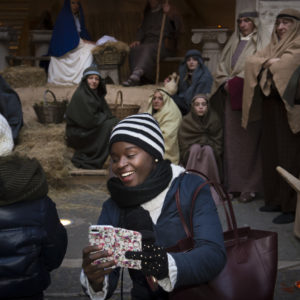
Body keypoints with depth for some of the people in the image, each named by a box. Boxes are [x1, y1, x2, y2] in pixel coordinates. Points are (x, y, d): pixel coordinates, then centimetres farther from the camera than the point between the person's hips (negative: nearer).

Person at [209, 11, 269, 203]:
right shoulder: (233, 43, 22)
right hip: (231, 97, 5)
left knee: (249, 141, -8)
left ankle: (251, 187, -3)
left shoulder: (261, 43, 6)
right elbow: (222, 68, 17)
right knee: (231, 141, 2)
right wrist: (225, 83, -2)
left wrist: (237, 83, -14)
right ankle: (233, 184, 7)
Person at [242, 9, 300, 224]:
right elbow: (251, 62, 8)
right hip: (270, 103, 7)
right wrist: (268, 62, -8)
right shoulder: (273, 46, 19)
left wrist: (268, 64, -3)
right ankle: (275, 199, 16)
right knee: (271, 152, 7)